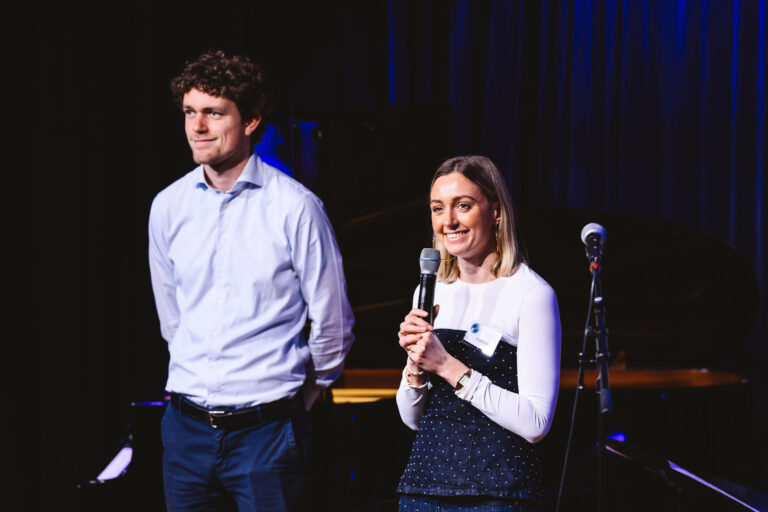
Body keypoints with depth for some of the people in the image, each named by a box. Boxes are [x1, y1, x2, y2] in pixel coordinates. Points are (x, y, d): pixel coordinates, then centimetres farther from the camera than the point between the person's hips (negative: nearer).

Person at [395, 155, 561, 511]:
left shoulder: (532, 294, -9)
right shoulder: (432, 292, 9)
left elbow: (535, 422, -16)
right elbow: (413, 418, 12)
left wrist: (449, 367, -17)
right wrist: (415, 364, -7)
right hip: (424, 482, 5)